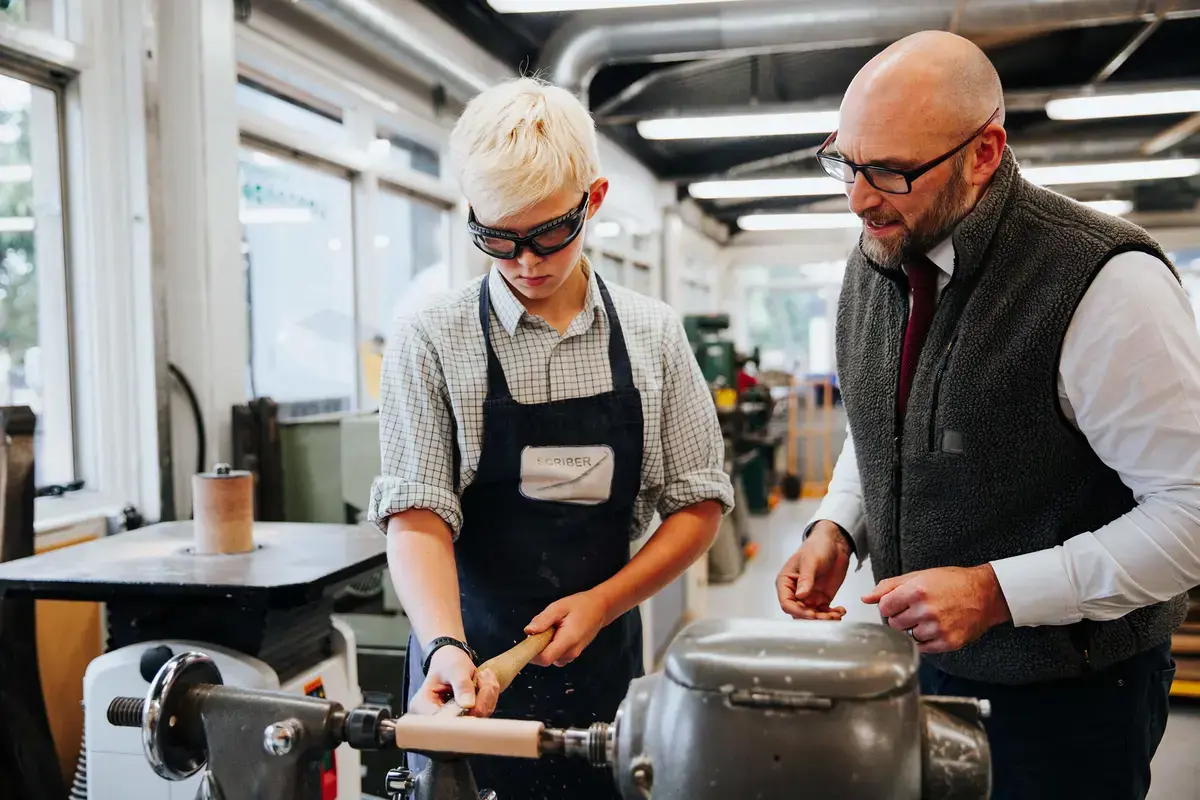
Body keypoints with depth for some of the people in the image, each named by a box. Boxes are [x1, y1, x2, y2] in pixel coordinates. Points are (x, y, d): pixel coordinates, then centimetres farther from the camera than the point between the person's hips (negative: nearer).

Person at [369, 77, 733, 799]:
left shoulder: (654, 335, -1)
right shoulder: (431, 344, -8)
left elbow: (701, 502, 1)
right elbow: (418, 514, -12)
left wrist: (601, 604, -10)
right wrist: (445, 648, -28)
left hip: (604, 659, 2)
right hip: (469, 666, -2)